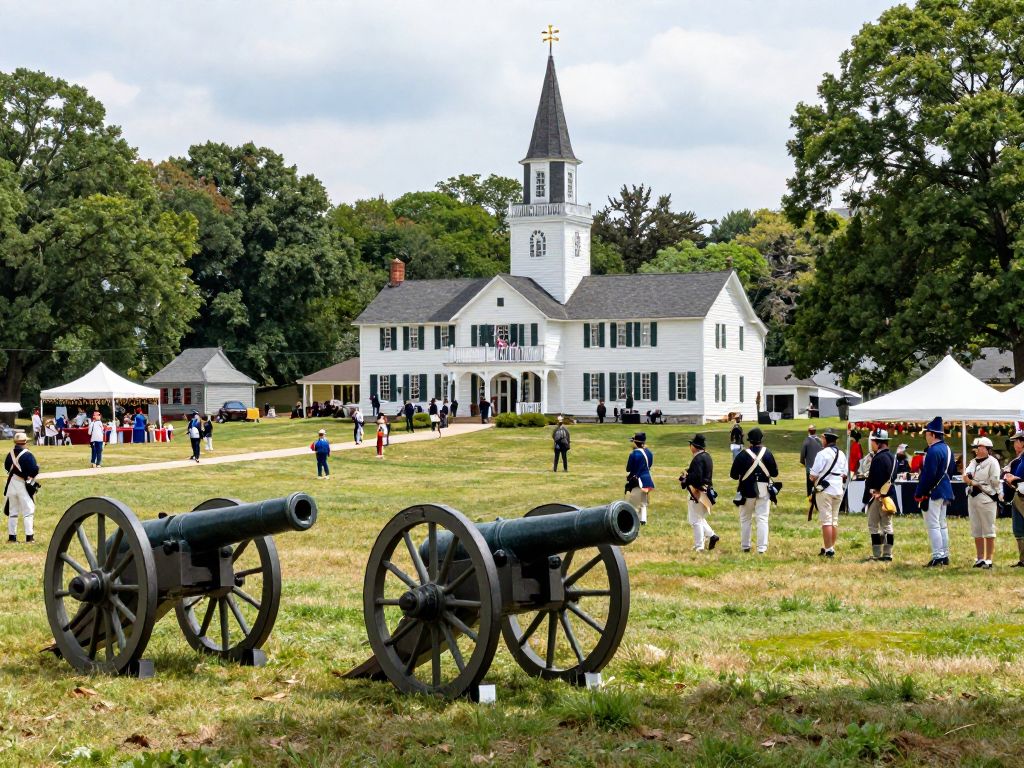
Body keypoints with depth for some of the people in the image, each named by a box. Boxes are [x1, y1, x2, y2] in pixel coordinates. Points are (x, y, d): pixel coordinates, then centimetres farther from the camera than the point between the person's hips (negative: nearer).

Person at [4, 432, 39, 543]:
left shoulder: (10, 454, 2)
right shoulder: (27, 455, -15)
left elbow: (6, 467, 15)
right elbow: (35, 470, -21)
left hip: (11, 484, 5)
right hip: (23, 484, -5)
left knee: (12, 511, 14)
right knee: (28, 510, 1)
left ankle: (12, 536, 15)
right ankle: (29, 537, -3)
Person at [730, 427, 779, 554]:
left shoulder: (742, 455, -10)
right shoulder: (767, 453, -4)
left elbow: (733, 475, -6)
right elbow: (775, 473, 2)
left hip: (747, 491, -1)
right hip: (764, 491, 1)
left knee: (745, 519, 13)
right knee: (762, 518, 4)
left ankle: (745, 546, 18)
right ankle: (762, 548, -2)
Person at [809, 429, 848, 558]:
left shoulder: (823, 454, -14)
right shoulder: (842, 455, 8)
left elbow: (814, 475, -15)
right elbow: (845, 474, 14)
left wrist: (813, 479, 6)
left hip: (824, 490, -7)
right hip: (838, 490, 7)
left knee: (826, 521, -5)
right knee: (834, 520, 13)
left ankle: (828, 549, -5)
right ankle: (831, 548, 19)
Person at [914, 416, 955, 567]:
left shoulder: (933, 451, -19)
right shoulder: (947, 449, 11)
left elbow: (928, 475, -21)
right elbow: (951, 470, 18)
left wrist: (919, 494, -16)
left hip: (933, 492, -10)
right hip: (946, 491, 10)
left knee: (933, 525, -7)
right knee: (942, 524, 15)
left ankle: (937, 556, -9)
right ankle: (945, 555, 18)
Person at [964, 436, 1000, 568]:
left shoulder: (992, 462, -6)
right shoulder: (974, 462, 17)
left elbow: (994, 483, -12)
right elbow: (966, 477, 10)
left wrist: (977, 484, -7)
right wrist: (967, 477, -12)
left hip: (987, 499, -8)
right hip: (972, 498, 8)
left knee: (989, 530, -4)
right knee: (976, 531, 10)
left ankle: (988, 560, -2)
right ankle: (979, 559, 17)